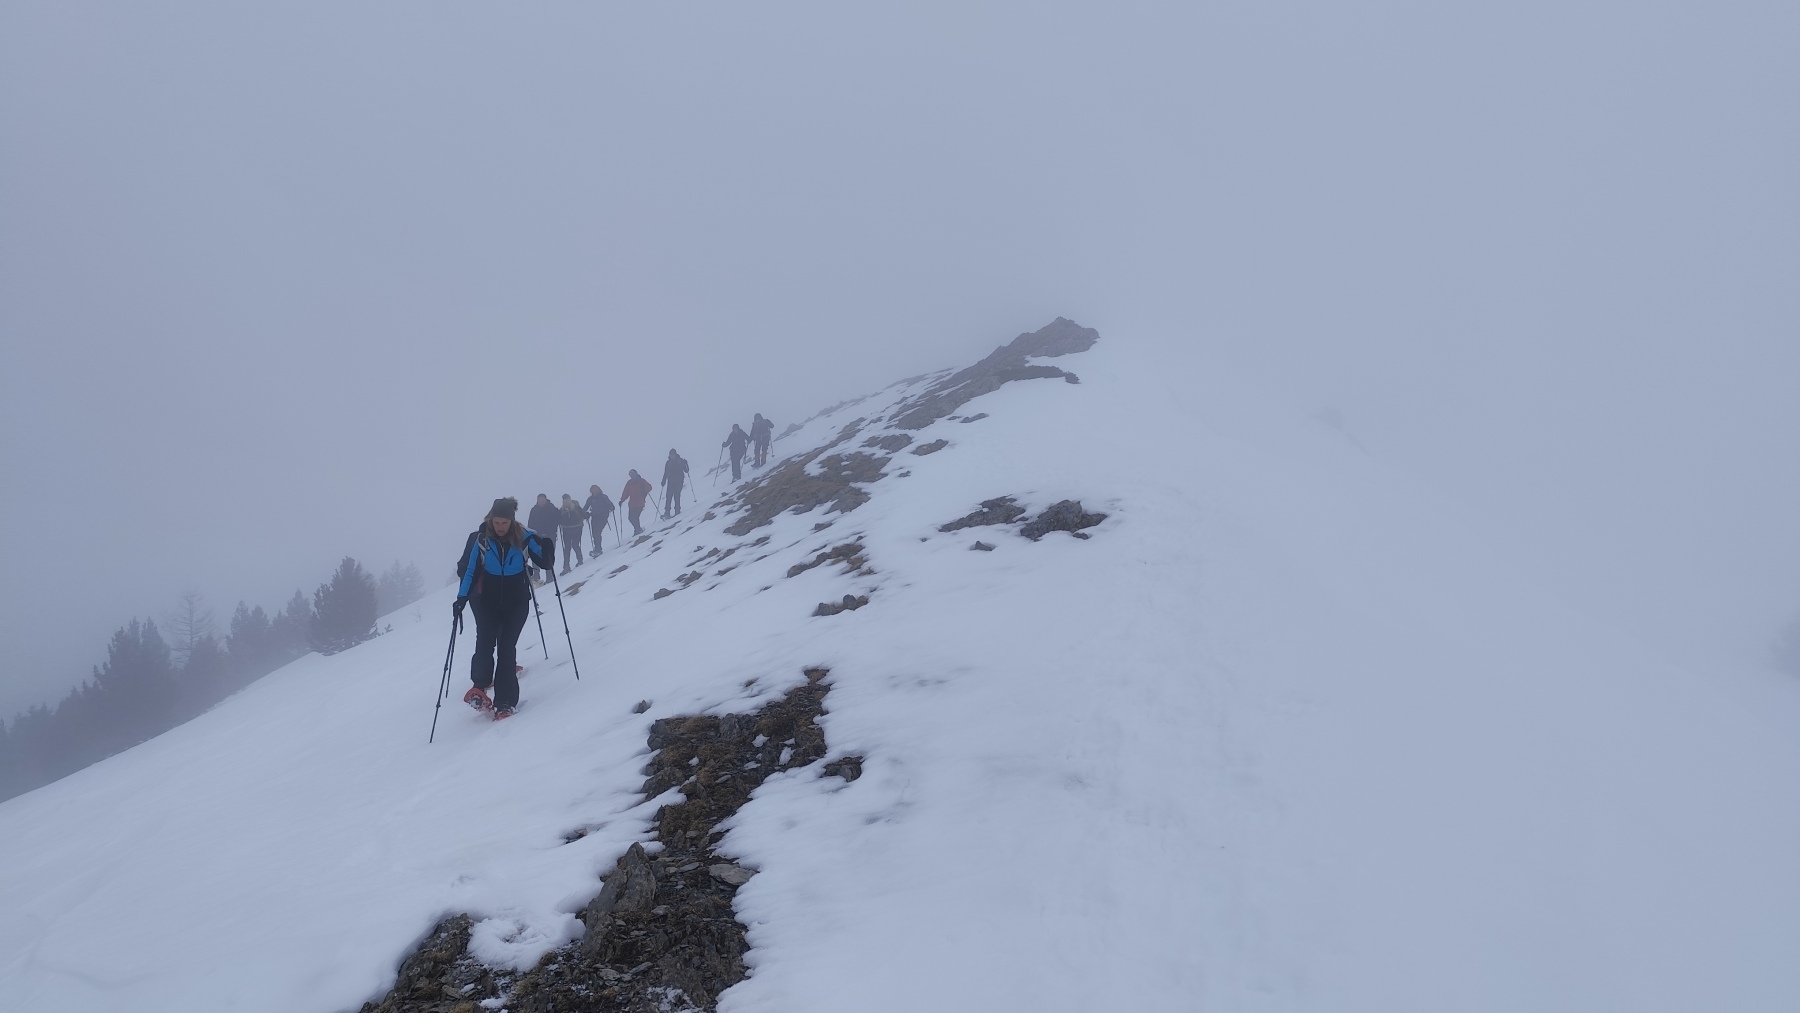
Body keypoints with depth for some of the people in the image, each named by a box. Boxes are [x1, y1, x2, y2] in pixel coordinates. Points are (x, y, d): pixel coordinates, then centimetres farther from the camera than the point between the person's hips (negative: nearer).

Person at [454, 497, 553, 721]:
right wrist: (461, 599, -8)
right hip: (488, 602, 1)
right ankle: (479, 686, 7)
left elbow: (545, 562, -3)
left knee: (507, 648, -8)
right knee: (485, 643, -15)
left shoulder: (524, 537, -9)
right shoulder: (479, 539, -9)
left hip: (517, 602, -1)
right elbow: (467, 570, -2)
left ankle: (504, 703, -8)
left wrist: (548, 545, -22)